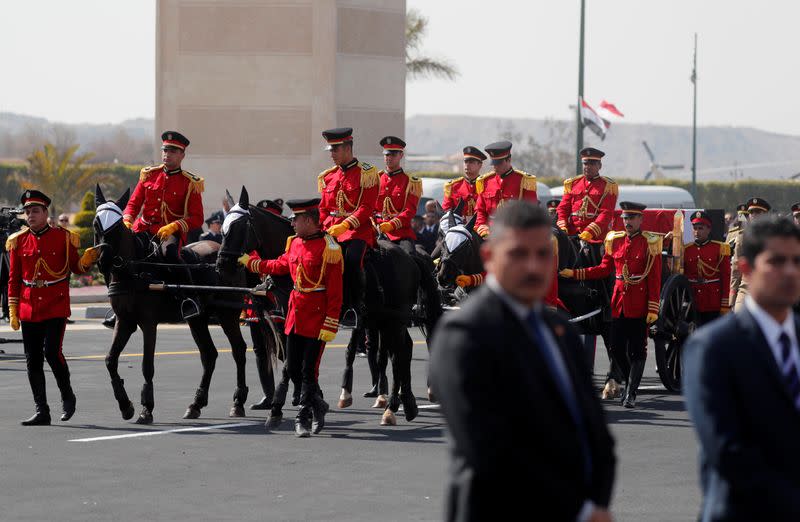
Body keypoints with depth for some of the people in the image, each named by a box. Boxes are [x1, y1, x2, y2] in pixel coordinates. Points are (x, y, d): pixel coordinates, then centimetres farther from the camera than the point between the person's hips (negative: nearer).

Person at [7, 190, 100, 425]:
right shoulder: (19, 241, 6)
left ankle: (67, 395, 8)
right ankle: (41, 412, 8)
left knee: (52, 352, -16)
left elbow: (76, 268, 6)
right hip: (29, 310, 3)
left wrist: (86, 260, -16)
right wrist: (13, 311, 8)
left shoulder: (63, 237, -1)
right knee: (33, 361, 2)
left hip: (56, 307, -3)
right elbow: (14, 279, 11)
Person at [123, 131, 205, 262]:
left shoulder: (190, 184, 1)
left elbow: (197, 219, -3)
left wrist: (173, 226, -20)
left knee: (169, 252, -36)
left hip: (171, 232, -4)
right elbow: (134, 203, 14)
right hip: (143, 229, 4)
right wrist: (127, 221, -8)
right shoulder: (149, 175, 11)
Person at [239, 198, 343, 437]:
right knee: (293, 368, 10)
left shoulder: (328, 247, -14)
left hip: (317, 317, -7)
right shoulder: (294, 243, 8)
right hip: (295, 313, 7)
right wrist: (250, 262, 30)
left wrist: (330, 325, -19)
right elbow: (280, 266, 28)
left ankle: (303, 418, 5)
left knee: (309, 370, -3)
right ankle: (317, 405, 28)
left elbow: (335, 292, -16)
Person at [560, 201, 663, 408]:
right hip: (618, 303, 5)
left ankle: (631, 393, 4)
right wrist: (574, 273, 8)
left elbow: (655, 279, -8)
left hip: (639, 305, -5)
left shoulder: (650, 243, -5)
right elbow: (604, 269, 15)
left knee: (637, 350, -1)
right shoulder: (615, 240, 8)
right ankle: (632, 381, 27)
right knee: (616, 349, 6)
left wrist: (653, 309, -13)